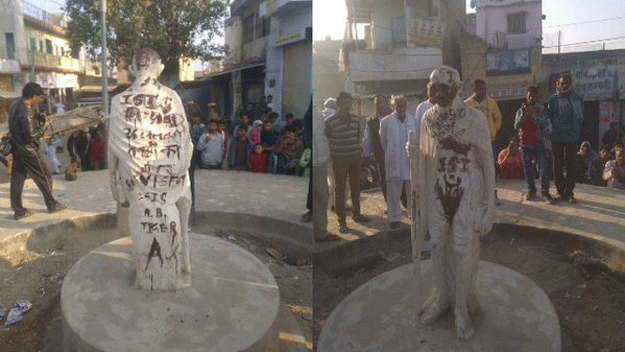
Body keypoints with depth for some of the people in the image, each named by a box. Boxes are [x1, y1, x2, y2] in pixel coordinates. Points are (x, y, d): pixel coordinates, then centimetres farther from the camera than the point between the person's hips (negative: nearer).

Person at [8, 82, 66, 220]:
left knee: (17, 179, 9)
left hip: (16, 148, 9)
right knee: (44, 176, 6)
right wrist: (44, 126, -11)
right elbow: (32, 136, -23)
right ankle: (52, 205, 17)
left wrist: (41, 118, 4)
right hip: (27, 150, -9)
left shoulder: (16, 104, 5)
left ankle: (18, 210, 15)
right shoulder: (26, 112, -24)